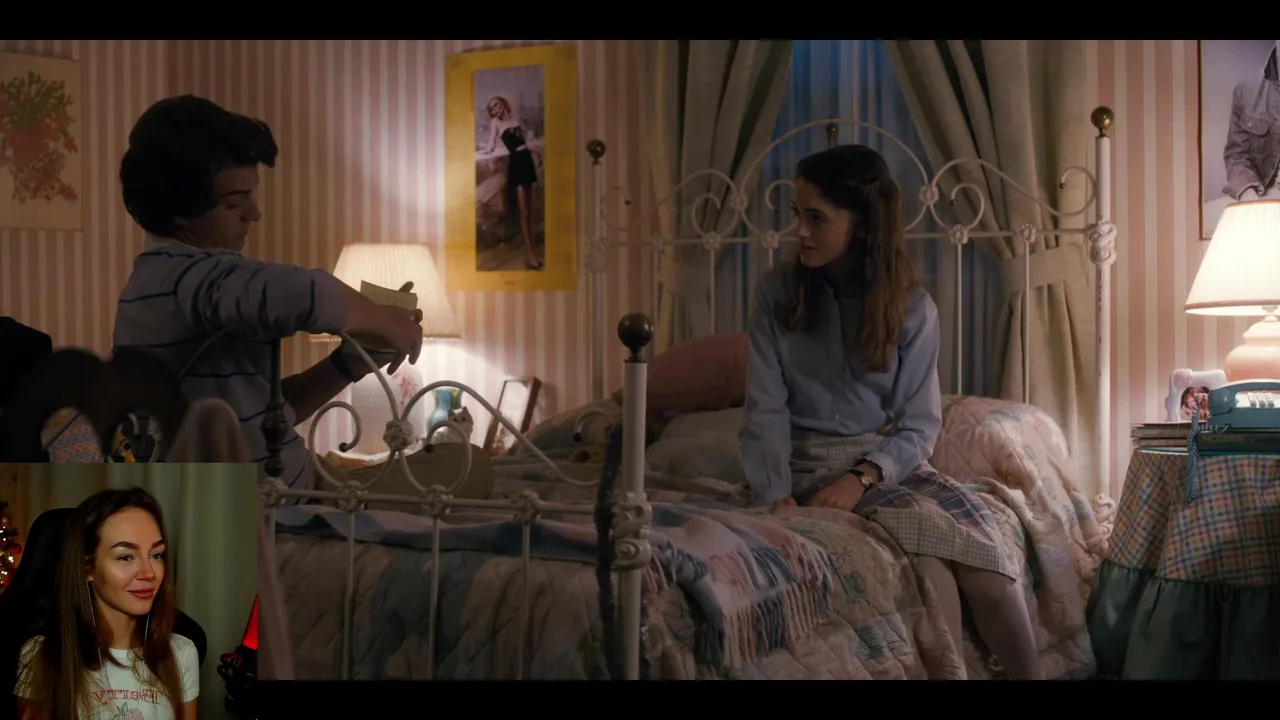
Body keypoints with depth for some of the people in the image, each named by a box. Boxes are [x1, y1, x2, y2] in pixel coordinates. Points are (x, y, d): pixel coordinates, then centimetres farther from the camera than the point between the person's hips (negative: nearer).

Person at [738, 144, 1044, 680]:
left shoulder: (913, 306, -1)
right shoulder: (778, 292, -2)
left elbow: (919, 425, -2)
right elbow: (767, 409, -6)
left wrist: (863, 476, -20)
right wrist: (777, 496, -19)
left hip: (891, 458, 2)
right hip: (815, 460, -2)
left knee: (981, 544, -25)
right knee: (927, 535, -29)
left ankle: (1030, 673, -13)